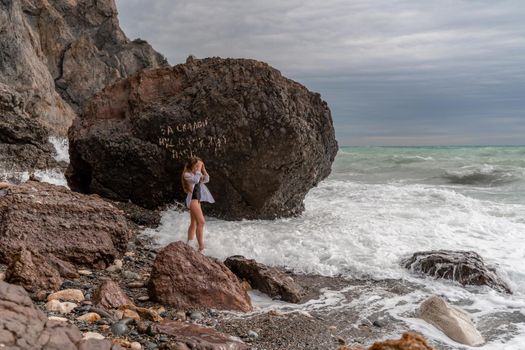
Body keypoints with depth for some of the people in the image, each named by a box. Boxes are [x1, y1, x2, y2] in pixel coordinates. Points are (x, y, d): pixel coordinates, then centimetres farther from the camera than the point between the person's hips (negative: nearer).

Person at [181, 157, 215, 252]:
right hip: (192, 199, -10)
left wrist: (203, 169, 6)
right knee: (201, 222, -19)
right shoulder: (187, 174, -9)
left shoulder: (196, 174, 17)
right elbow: (196, 180, -26)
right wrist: (199, 169, -21)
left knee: (193, 224, 11)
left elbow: (206, 179, 16)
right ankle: (201, 247, -22)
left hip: (197, 199, 10)